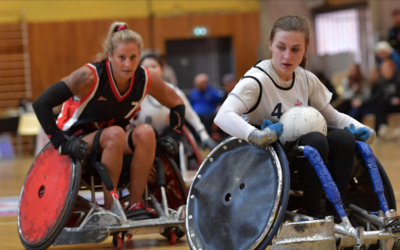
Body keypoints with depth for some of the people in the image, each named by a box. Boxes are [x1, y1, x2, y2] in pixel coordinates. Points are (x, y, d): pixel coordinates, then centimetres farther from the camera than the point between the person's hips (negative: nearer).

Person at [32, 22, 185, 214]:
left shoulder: (146, 79, -10)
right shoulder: (91, 76, -24)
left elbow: (177, 105, 8)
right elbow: (41, 104, -25)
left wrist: (173, 137, -6)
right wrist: (61, 142, -29)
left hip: (114, 145, 4)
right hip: (78, 143, -4)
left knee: (146, 132, -26)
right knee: (114, 133, -35)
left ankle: (135, 205, -19)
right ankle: (109, 209, -26)